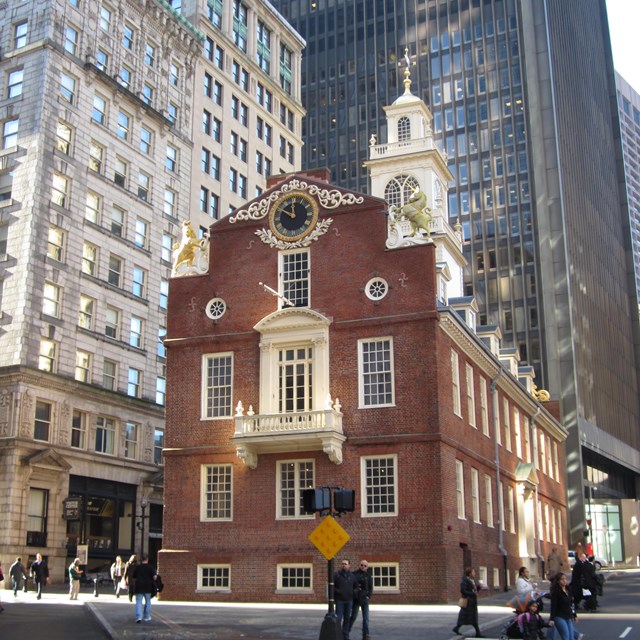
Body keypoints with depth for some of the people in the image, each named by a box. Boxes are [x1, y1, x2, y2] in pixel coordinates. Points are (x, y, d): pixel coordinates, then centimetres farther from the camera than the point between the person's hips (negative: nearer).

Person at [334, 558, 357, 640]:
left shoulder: (352, 576, 10)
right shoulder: (336, 575, -2)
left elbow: (356, 586, 21)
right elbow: (331, 586, -3)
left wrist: (354, 592, 3)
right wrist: (337, 591, -15)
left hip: (349, 600, 4)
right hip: (339, 600, -4)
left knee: (347, 619, 8)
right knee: (338, 618, -7)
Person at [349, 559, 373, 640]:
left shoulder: (368, 576, 7)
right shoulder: (354, 574, -1)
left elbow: (370, 588, 7)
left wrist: (368, 596, -5)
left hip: (365, 599, 2)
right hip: (356, 598, -2)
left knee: (366, 618, -2)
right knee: (353, 616, 3)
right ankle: (346, 632, 20)